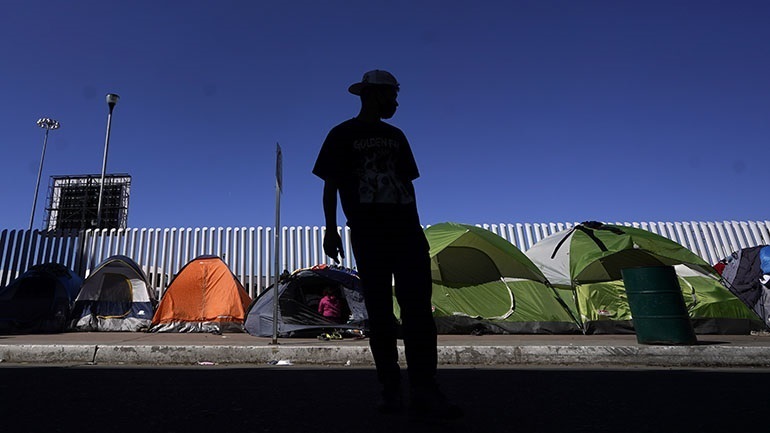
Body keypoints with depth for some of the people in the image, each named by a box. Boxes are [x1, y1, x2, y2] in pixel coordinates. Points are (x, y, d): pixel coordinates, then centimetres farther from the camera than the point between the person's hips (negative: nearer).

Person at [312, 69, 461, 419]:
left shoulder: (395, 136, 20)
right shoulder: (342, 135, 6)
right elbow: (330, 186, 2)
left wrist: (416, 228, 13)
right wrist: (330, 230, -9)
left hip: (407, 230, 4)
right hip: (367, 233, -4)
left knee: (418, 308, -6)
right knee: (379, 312, 0)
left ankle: (424, 392, -4)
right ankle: (391, 388, 10)